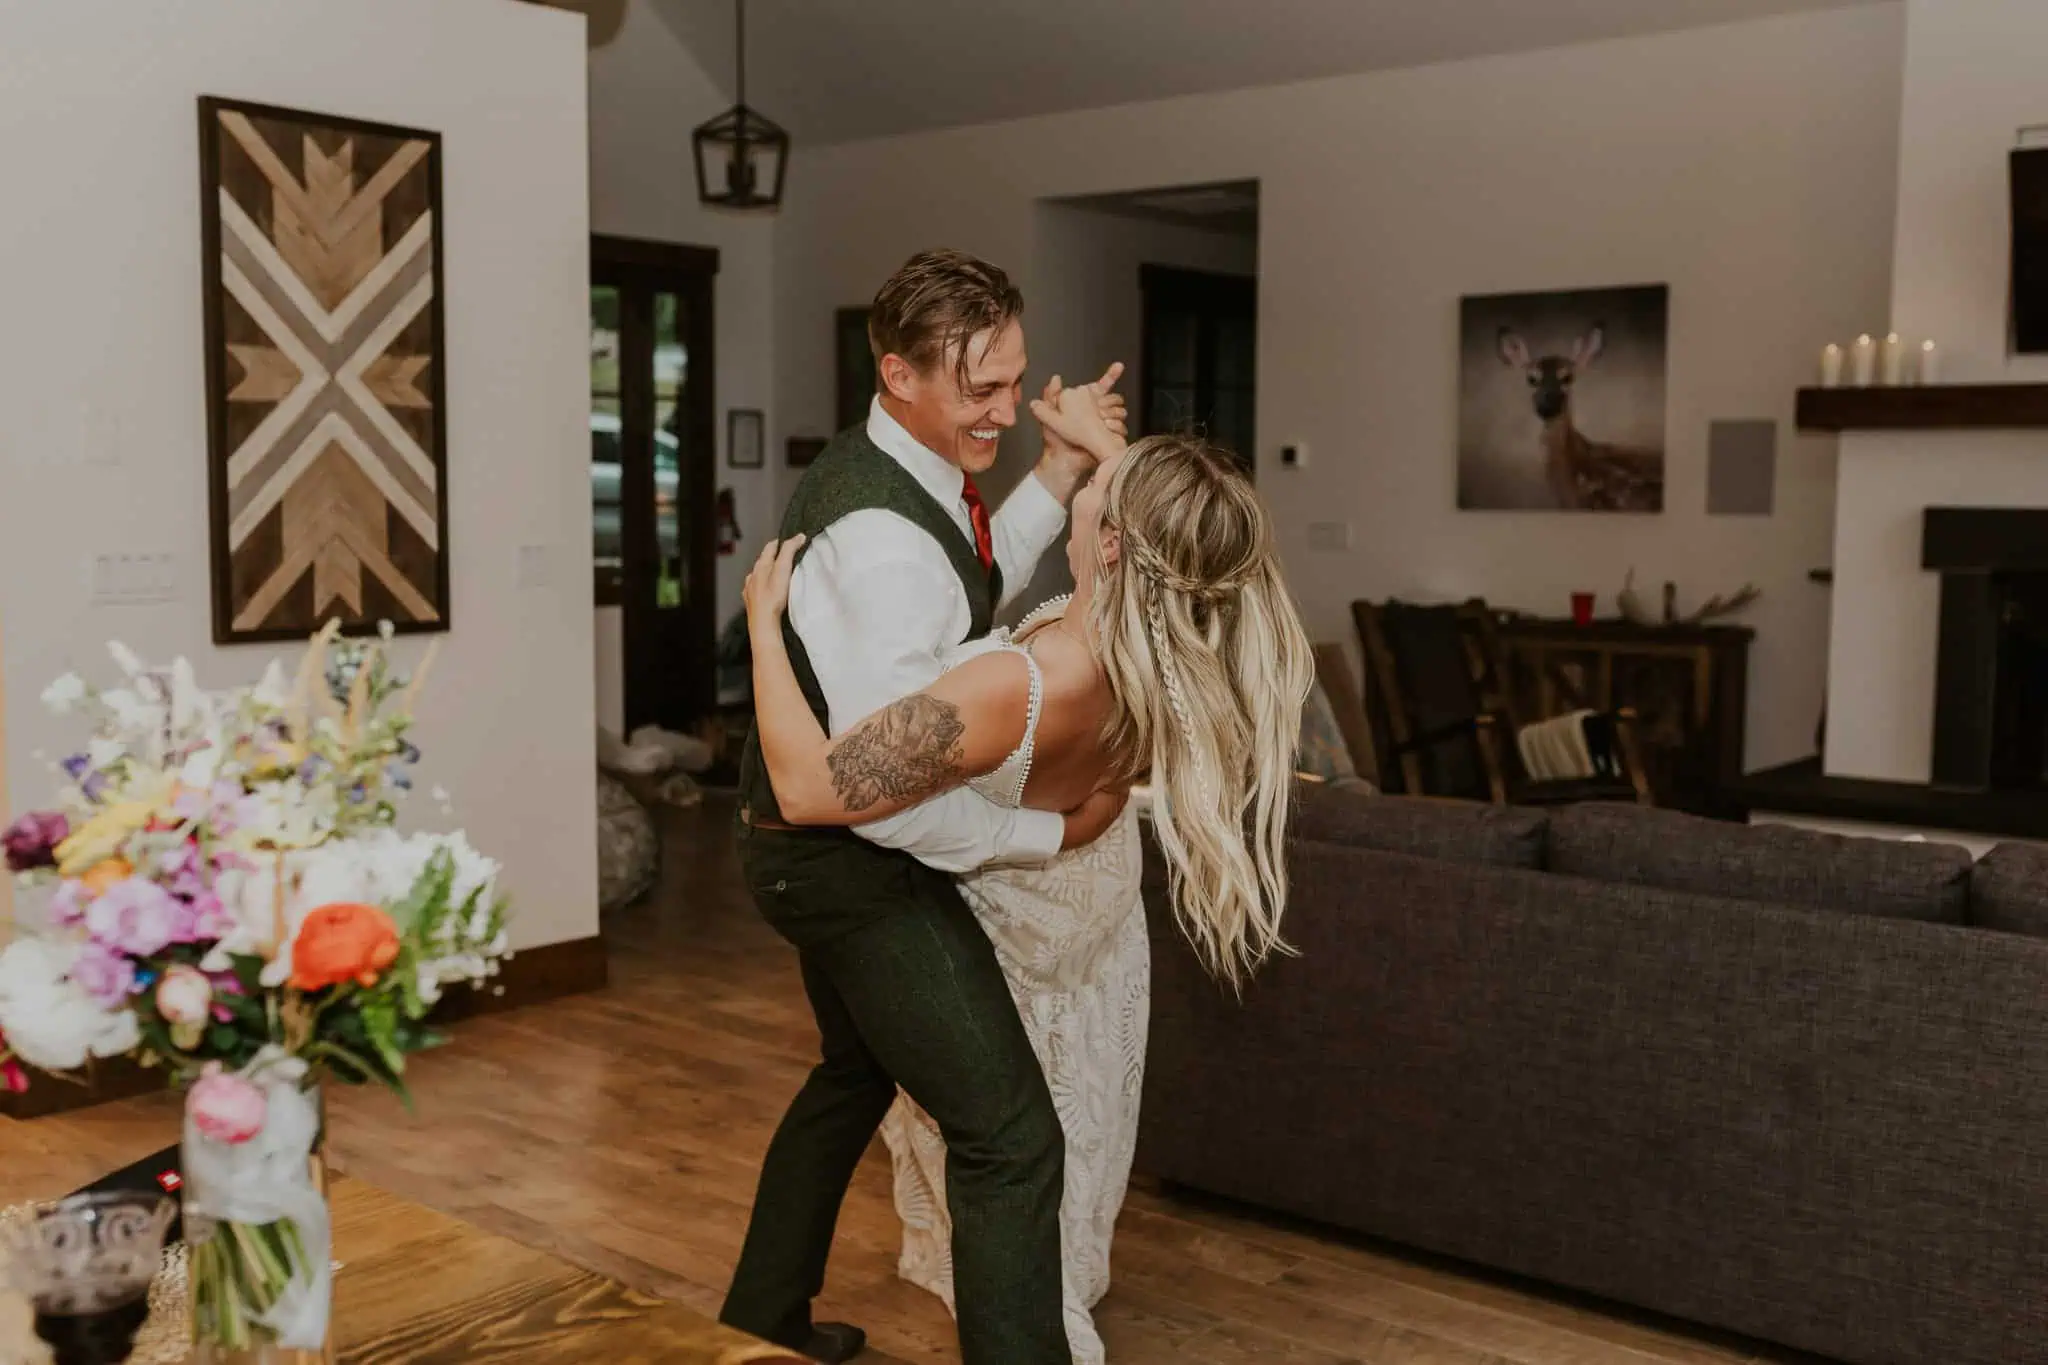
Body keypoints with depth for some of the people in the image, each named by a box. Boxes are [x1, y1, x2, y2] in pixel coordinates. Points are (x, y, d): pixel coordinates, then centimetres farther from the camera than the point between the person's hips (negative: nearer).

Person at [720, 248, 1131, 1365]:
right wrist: (1054, 832, -19)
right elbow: (887, 795, -31)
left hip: (808, 842, 11)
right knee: (1010, 1134, -8)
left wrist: (1057, 479, 3)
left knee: (857, 1069, 29)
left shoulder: (887, 471, 1)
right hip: (852, 861, -11)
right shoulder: (883, 538, -30)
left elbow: (964, 602, 15)